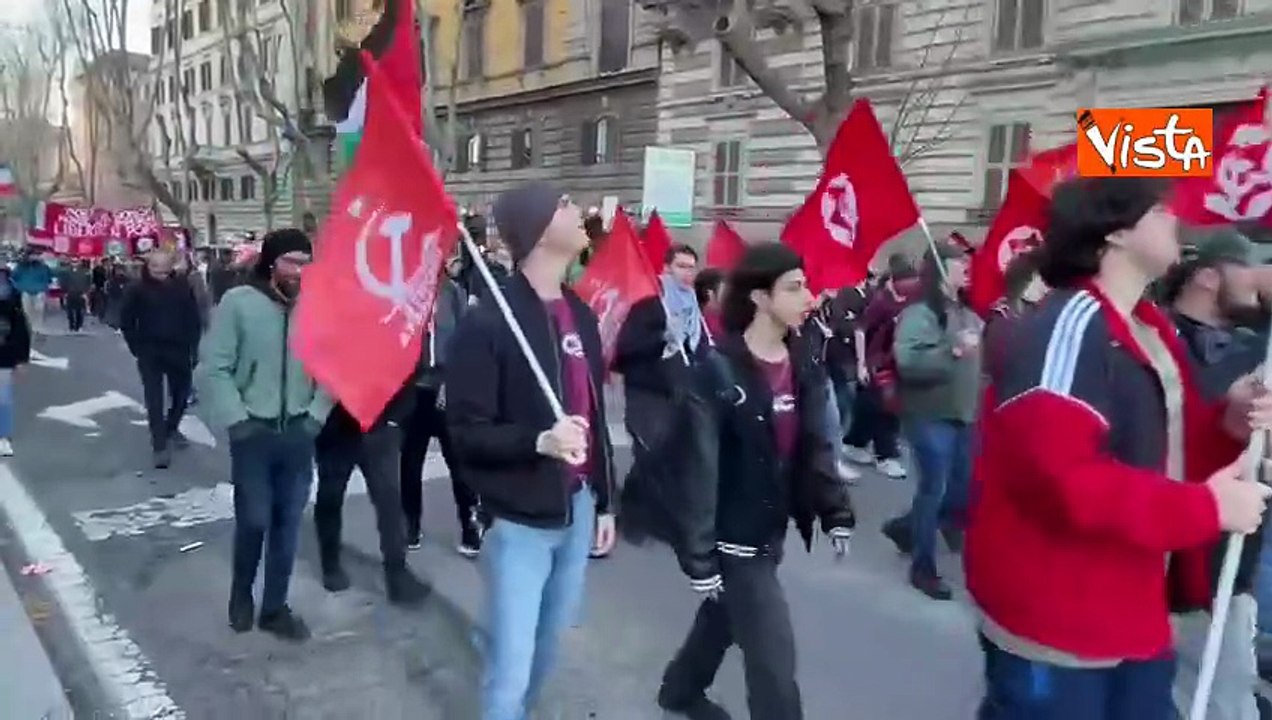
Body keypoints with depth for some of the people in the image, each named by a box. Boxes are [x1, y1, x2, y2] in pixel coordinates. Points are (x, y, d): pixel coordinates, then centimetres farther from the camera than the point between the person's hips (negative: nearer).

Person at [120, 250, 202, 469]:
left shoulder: (183, 287, -1)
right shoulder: (139, 289, -5)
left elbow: (193, 318, 4)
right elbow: (126, 321, 2)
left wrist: (191, 345, -1)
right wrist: (136, 347, -3)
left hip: (178, 350, 2)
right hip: (149, 352, -2)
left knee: (181, 393, 14)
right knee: (154, 398, -4)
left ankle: (171, 428, 39)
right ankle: (160, 445, -2)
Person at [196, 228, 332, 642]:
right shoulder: (239, 303, -10)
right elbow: (213, 369, -8)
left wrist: (316, 415, -3)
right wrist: (237, 421, -12)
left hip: (298, 433, 3)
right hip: (253, 431, -3)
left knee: (288, 524, 9)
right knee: (253, 520, 2)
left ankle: (274, 607, 25)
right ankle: (241, 593, 30)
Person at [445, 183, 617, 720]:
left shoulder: (580, 314, 8)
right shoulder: (488, 322, -15)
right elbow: (465, 430, -15)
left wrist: (604, 501, 16)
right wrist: (538, 441, -30)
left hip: (578, 508, 7)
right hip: (520, 518, -7)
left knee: (549, 641, 20)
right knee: (511, 669, 0)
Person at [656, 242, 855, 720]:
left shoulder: (802, 367, 2)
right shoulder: (720, 370, -20)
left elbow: (816, 446, 9)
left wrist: (836, 512, 2)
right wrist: (701, 555, -20)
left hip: (773, 530, 7)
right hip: (734, 535, -7)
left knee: (724, 618, 26)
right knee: (774, 657, -1)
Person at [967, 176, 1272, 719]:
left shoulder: (1153, 331, 11)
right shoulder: (1068, 327, -22)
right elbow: (1062, 477, -31)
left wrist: (1226, 424, -1)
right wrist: (1207, 508, -22)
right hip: (1055, 624, -10)